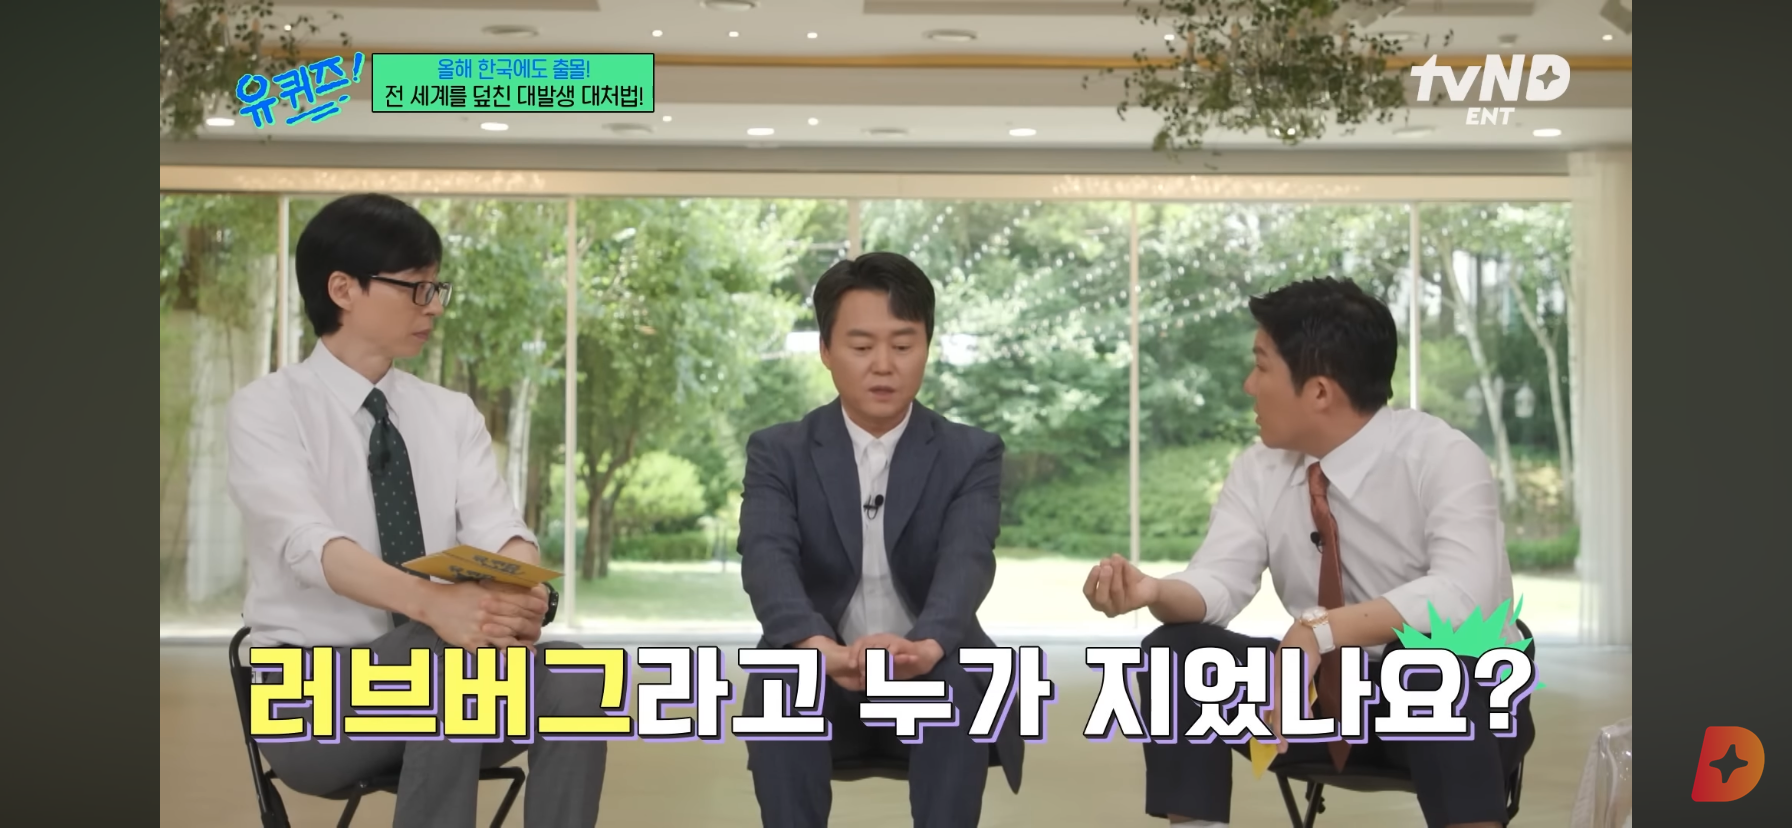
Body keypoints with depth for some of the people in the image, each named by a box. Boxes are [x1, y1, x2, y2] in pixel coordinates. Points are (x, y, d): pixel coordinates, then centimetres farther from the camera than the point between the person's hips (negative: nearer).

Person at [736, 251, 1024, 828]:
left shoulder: (971, 454, 2)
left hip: (931, 679, 0)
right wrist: (824, 649, -40)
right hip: (817, 684, 0)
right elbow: (766, 560, -17)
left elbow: (967, 560, -17)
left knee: (959, 682, -34)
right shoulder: (778, 453, 3)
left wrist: (923, 647, -41)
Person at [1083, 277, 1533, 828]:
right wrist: (1154, 592, -36)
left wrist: (1322, 632, -45)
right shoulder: (1261, 469, -3)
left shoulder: (1439, 456, -19)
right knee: (1176, 649, -15)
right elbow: (1218, 582, -13)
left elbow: (1464, 594, -35)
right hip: (1322, 693, 5)